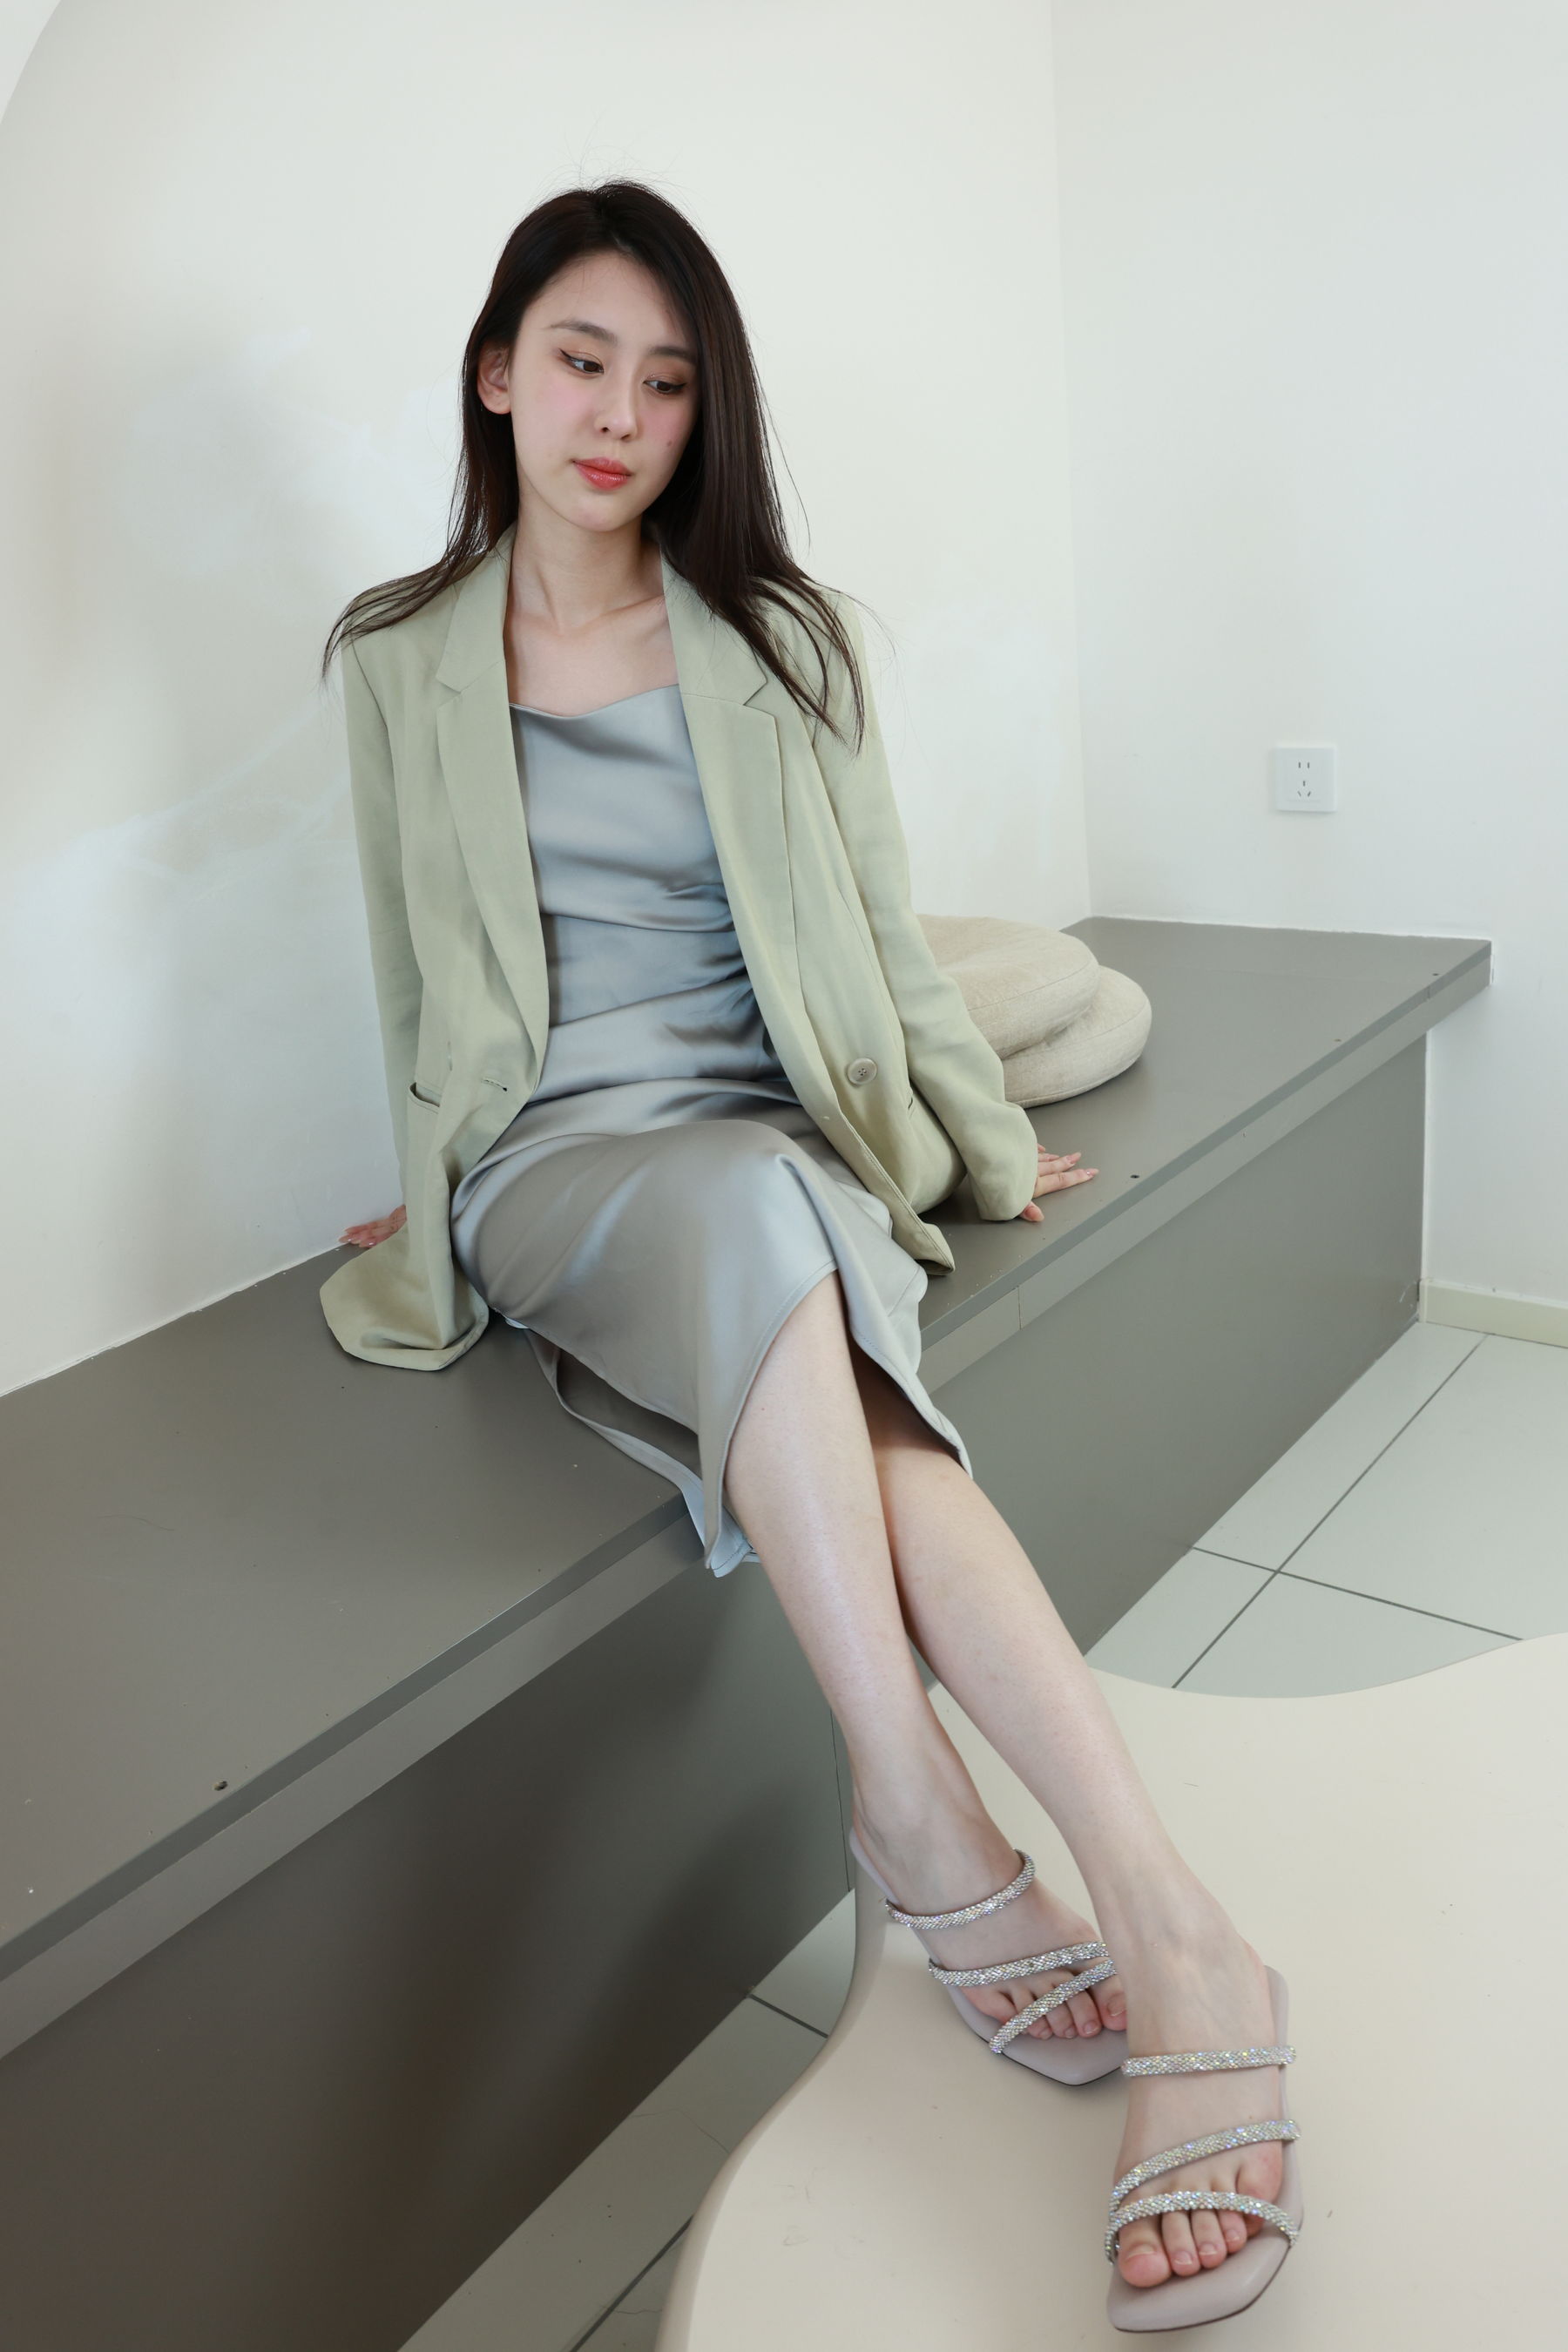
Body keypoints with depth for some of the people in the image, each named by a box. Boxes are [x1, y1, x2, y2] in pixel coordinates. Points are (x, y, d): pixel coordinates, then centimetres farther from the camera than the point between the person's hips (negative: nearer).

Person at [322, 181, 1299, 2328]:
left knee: (784, 1368, -38)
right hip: (556, 1157, -1)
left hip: (782, 1134, 2)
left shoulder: (776, 638, 10)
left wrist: (990, 1145, 17)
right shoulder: (395, 659, 9)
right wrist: (446, 1192, 19)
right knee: (747, 1215, -38)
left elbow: (883, 932, 14)